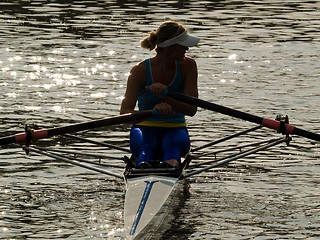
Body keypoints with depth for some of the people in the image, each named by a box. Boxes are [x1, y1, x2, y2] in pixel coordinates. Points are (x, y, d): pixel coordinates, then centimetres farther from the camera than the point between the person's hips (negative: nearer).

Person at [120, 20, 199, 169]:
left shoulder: (188, 66, -3)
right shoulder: (141, 71, -10)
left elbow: (191, 109, -12)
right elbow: (124, 112, -20)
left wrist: (166, 95, -31)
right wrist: (153, 112, -41)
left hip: (175, 130, 1)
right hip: (145, 128, -1)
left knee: (172, 142, -36)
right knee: (146, 143, -37)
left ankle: (172, 163, -70)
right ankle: (143, 164, -70)